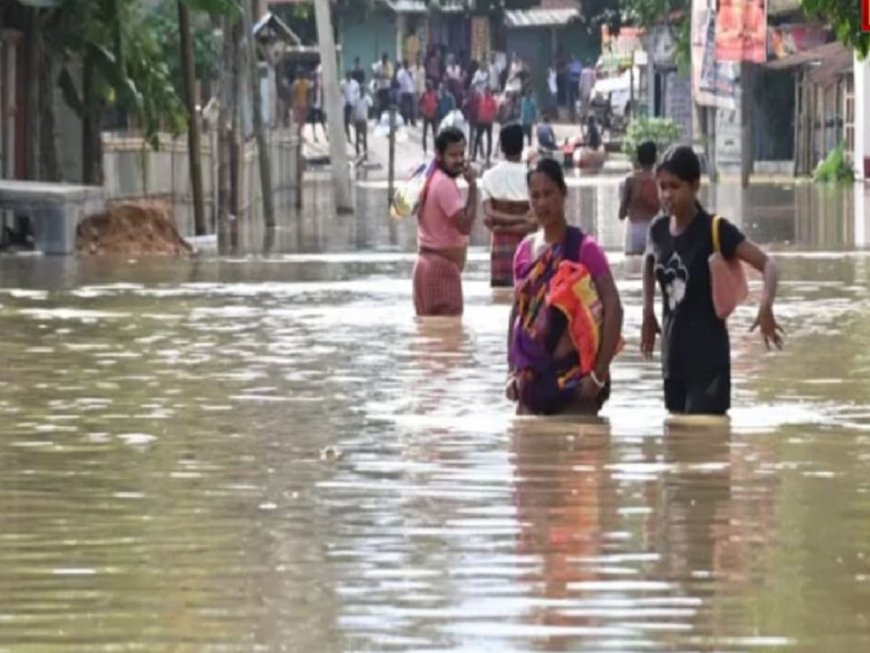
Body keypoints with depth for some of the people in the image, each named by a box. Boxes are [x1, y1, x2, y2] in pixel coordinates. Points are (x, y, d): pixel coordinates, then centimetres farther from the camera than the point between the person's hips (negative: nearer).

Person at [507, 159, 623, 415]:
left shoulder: (583, 248, -7)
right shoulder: (525, 251, 10)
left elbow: (613, 308, -13)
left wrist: (599, 373, -17)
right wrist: (512, 371, 10)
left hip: (573, 375, -6)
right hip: (533, 377, 6)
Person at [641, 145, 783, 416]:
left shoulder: (714, 230, -13)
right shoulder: (658, 229, 4)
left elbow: (766, 264, -18)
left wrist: (765, 308, -36)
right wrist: (648, 313, 19)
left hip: (708, 356, -6)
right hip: (673, 355, 6)